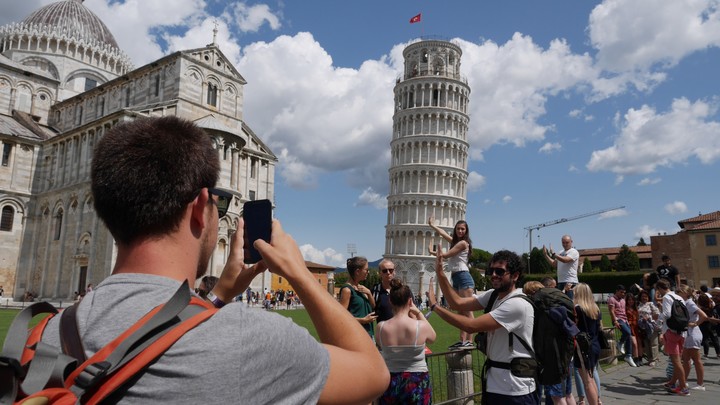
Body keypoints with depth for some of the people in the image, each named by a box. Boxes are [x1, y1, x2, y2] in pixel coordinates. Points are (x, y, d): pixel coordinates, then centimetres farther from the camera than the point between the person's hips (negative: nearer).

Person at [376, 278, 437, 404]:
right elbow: (432, 338, 5)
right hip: (417, 383, -1)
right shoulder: (421, 326, -17)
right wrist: (418, 313, 8)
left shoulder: (381, 327, -12)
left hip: (390, 382, 2)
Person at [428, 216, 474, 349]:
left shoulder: (463, 243, -8)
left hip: (463, 277, -10)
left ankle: (469, 341, -15)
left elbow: (445, 255, -8)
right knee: (461, 311, 6)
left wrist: (432, 252, 9)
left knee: (467, 310, -12)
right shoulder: (455, 241, 18)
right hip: (456, 278, 10)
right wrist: (432, 225, 41)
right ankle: (463, 340, 7)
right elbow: (443, 233, 33)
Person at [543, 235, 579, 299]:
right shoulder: (561, 253, 19)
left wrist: (553, 254, -25)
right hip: (560, 282, 8)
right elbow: (553, 263, 19)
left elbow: (565, 260, -22)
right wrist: (545, 254, 10)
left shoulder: (574, 252, -6)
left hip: (570, 282, -8)